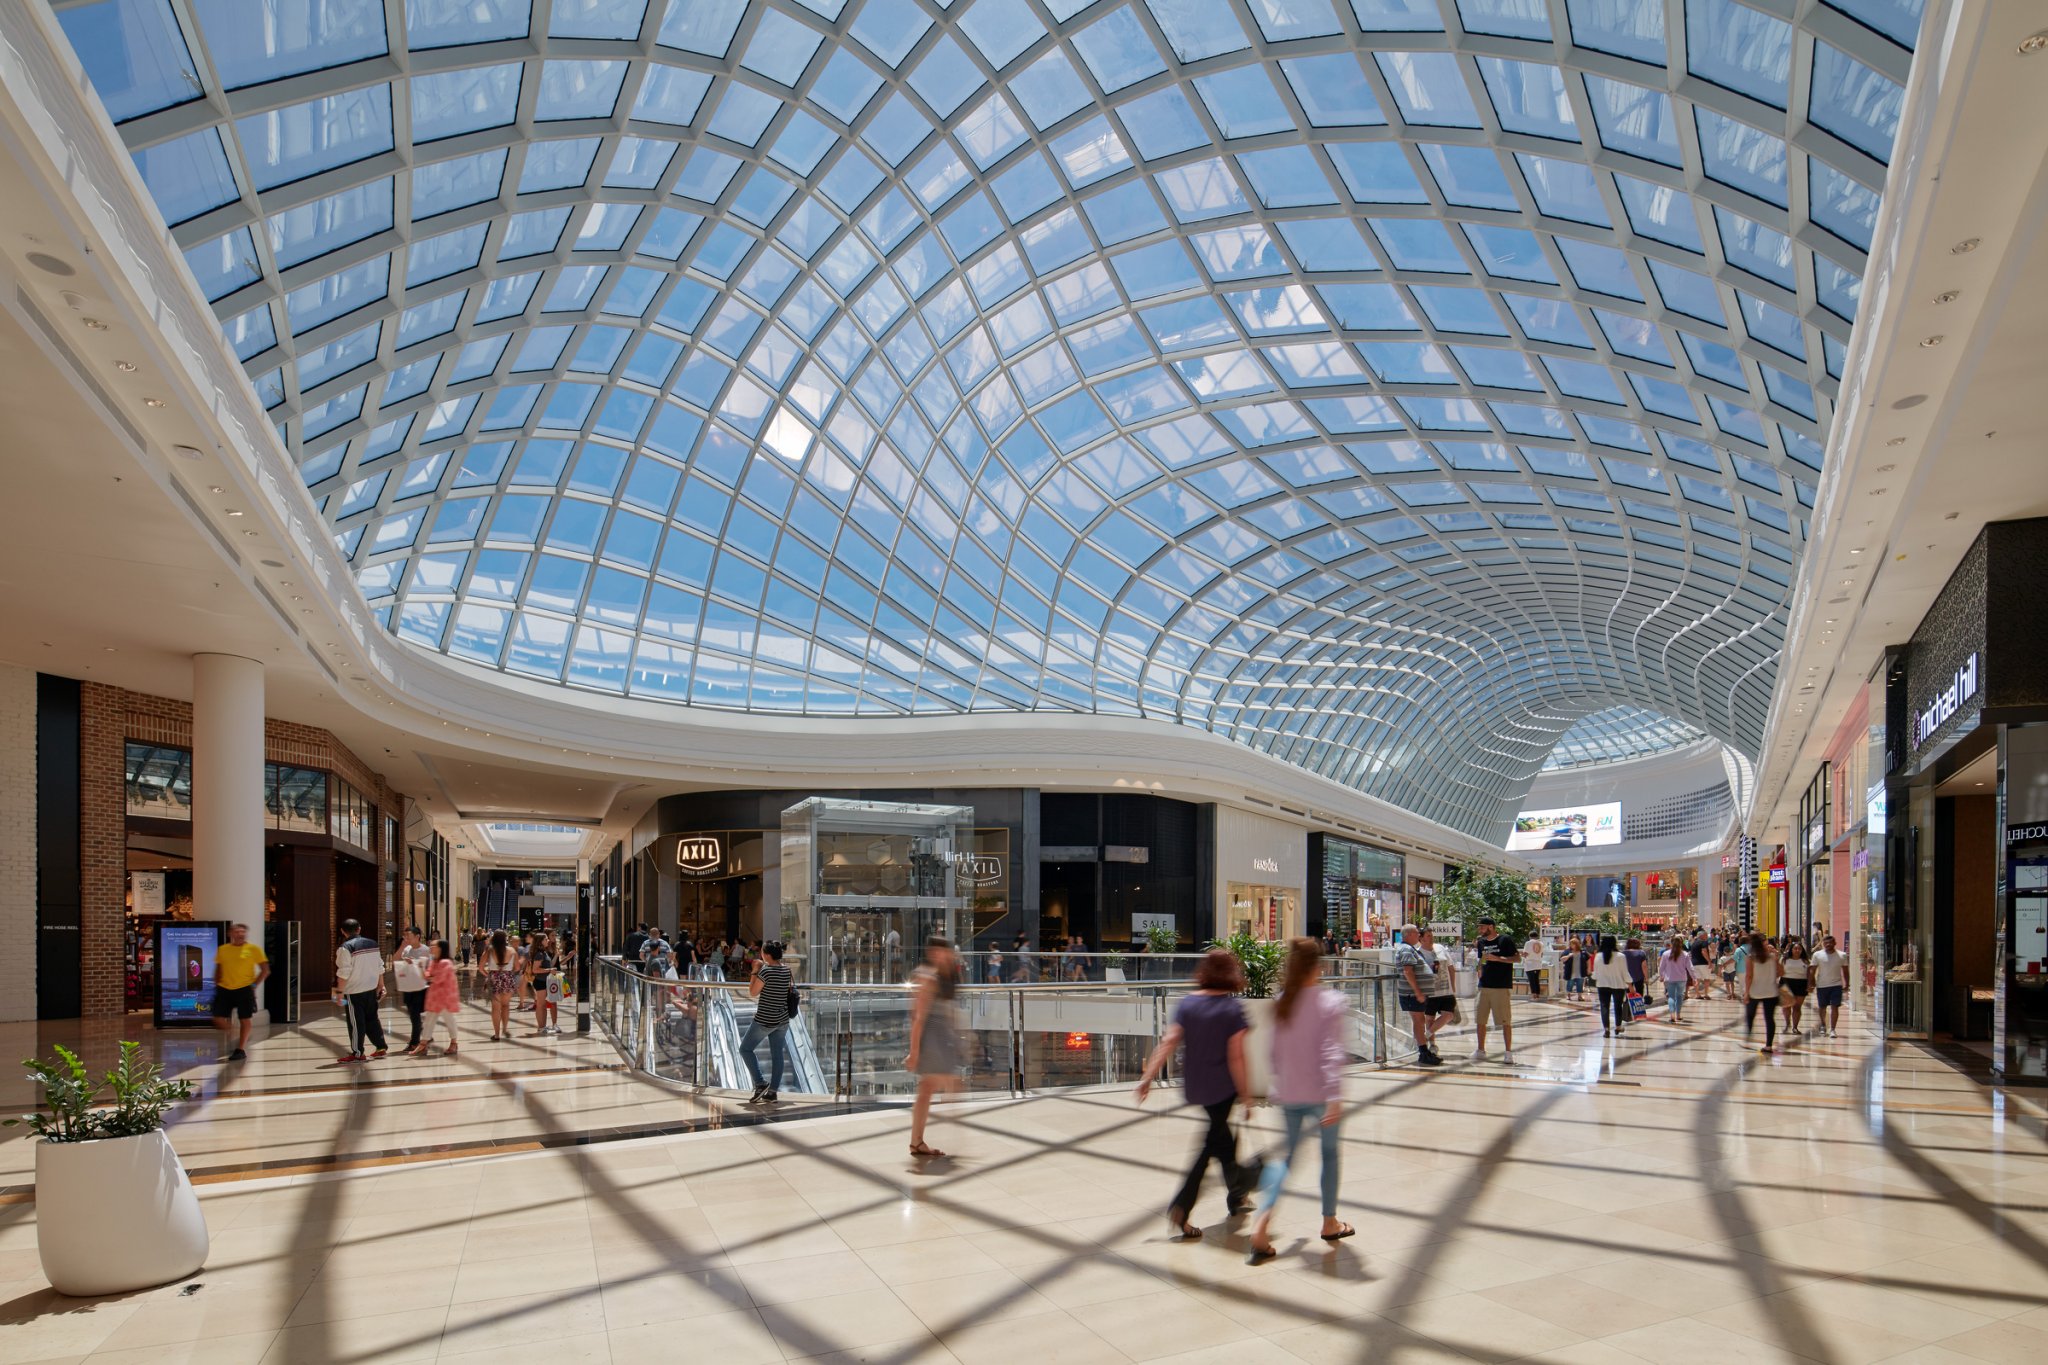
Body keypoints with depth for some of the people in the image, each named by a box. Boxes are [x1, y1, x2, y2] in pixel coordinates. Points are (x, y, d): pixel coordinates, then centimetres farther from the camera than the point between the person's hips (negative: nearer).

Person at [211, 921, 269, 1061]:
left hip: (244, 989, -3)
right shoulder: (222, 949, 7)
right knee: (218, 1019, 0)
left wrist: (254, 985, -9)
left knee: (245, 1019, 0)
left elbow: (265, 970, -2)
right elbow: (218, 969, 19)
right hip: (224, 989, 3)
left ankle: (241, 1050, 12)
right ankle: (236, 1039, 26)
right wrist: (216, 984, 8)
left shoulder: (253, 949, -4)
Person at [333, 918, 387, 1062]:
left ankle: (357, 1053, 7)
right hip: (371, 989, 6)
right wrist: (381, 986, 20)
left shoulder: (346, 948, -13)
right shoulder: (373, 944, 7)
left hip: (354, 992, -6)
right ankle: (381, 1047, 22)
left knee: (356, 1022, 1)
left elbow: (344, 973, -17)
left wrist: (339, 991, -11)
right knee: (372, 1018, 18)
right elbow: (380, 968, 12)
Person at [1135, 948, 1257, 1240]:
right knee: (1212, 1143, 5)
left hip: (1195, 1085, 5)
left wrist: (1148, 1077, -10)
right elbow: (1236, 1057, -16)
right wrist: (1246, 1095, -9)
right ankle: (1180, 1208, -4)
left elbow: (1168, 1043, -10)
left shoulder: (1186, 1003, -2)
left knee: (1222, 1135, 24)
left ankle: (1238, 1195, 41)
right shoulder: (1233, 1007, -13)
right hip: (1223, 1086, -5)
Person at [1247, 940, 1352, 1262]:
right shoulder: (1330, 1002, -12)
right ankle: (1329, 1223, 30)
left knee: (1285, 1155, 10)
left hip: (1288, 1094, 4)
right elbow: (1332, 1053, -18)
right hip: (1320, 1094, -4)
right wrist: (1335, 1097, -20)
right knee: (1330, 1152, 17)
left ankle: (1262, 1223, -8)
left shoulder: (1281, 1003, 1)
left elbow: (1276, 1051, 8)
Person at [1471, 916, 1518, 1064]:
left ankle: (1508, 1052, 5)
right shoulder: (1481, 942, 12)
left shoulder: (1505, 940, -6)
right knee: (1480, 1020, 7)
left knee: (1506, 1021, -2)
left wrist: (1496, 958, -19)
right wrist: (1480, 970, 7)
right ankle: (1480, 1050, 16)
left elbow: (1517, 958, -10)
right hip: (1484, 985, 6)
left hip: (1502, 986, -6)